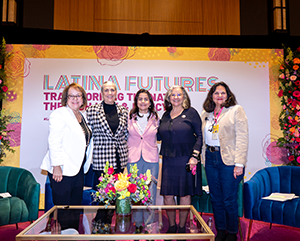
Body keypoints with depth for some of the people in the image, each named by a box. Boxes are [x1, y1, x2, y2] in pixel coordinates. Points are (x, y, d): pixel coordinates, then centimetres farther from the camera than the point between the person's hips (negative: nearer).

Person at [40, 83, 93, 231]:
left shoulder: (83, 116, 15)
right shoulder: (59, 114, -8)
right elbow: (54, 142, -14)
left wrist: (86, 163, 14)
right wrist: (56, 166, -19)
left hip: (78, 169, 7)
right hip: (62, 169, -7)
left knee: (76, 207, 14)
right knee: (63, 209, 1)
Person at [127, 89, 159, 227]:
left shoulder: (155, 118, 6)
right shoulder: (130, 118, 7)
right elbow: (126, 137, 12)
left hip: (151, 159, 0)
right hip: (133, 159, 0)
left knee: (150, 192, 1)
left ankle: (149, 224, 16)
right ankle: (137, 223, 20)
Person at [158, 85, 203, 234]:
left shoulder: (191, 112, -1)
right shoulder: (166, 115, 12)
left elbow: (199, 135, -3)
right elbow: (160, 135, 19)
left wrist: (194, 156, -12)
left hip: (186, 160, -4)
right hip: (168, 160, 4)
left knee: (185, 194, 6)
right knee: (167, 194, 6)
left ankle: (182, 227, 22)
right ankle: (172, 226, 24)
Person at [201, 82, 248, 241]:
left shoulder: (236, 110, -3)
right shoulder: (206, 114, 12)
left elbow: (242, 138, -9)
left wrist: (239, 164, -15)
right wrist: (199, 158, 6)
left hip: (228, 160, -5)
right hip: (210, 159, 5)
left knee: (229, 200, 2)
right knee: (216, 198, 13)